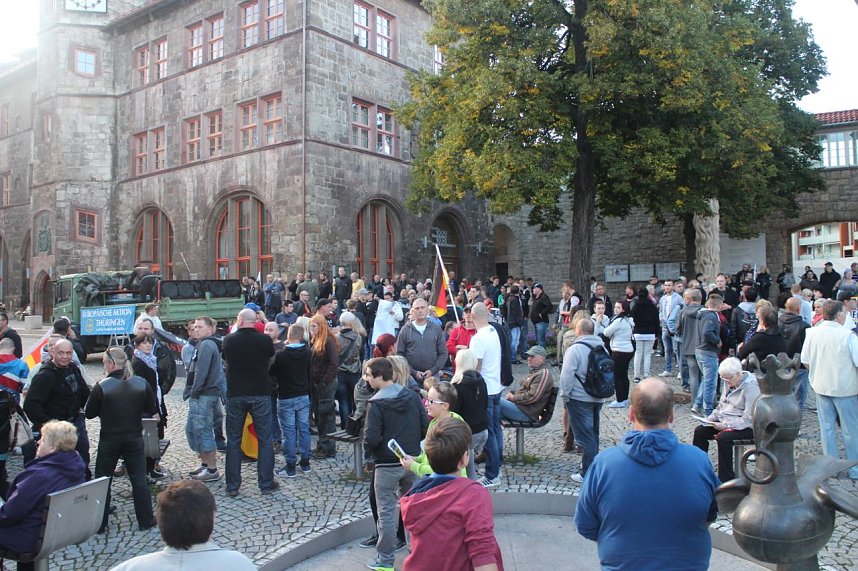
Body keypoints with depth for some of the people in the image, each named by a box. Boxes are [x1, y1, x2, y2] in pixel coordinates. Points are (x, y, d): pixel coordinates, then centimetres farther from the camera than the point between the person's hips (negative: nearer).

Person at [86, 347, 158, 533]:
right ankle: (146, 521, 15)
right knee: (139, 480, 10)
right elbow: (152, 410, 2)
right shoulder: (142, 383, -6)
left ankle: (99, 524, 20)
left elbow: (90, 413, -5)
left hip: (109, 440, -2)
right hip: (134, 440, 2)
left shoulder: (101, 386, -14)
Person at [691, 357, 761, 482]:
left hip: (747, 428, -9)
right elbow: (721, 406, 18)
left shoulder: (751, 387, -19)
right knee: (699, 431, -7)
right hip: (725, 421, 9)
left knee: (723, 437, -32)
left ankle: (726, 479, -19)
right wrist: (711, 418, 1)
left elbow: (749, 420, -23)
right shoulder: (729, 383, 6)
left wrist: (726, 425, -27)